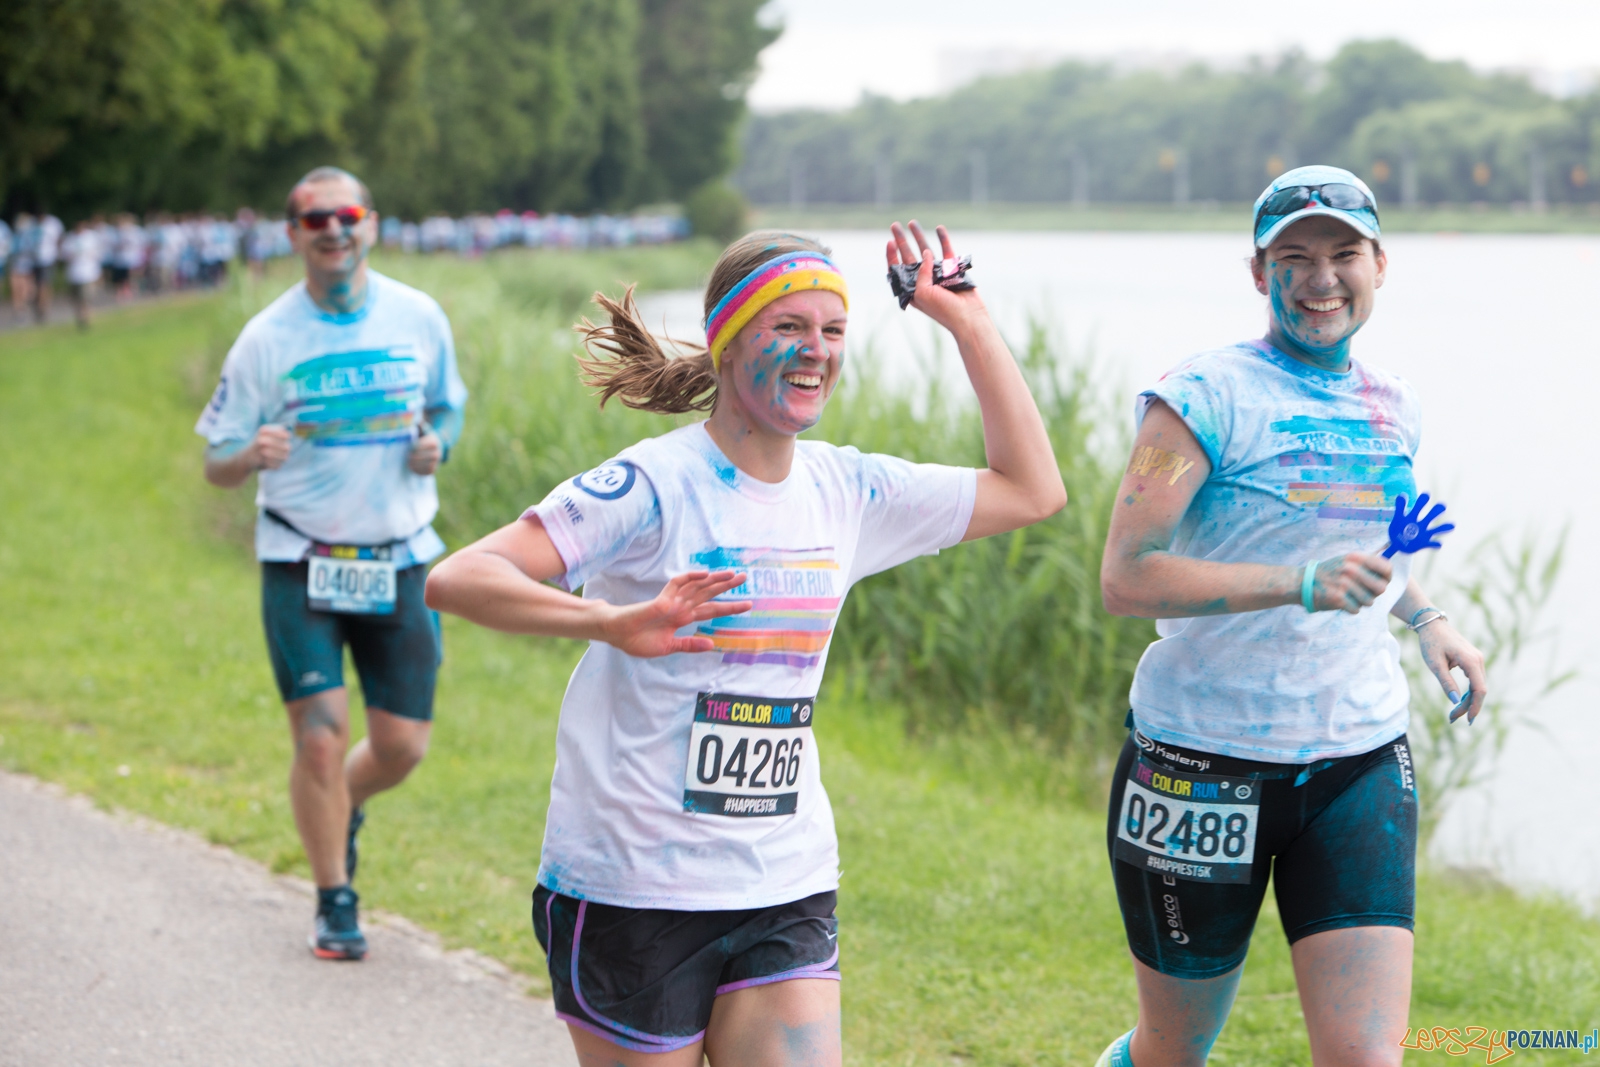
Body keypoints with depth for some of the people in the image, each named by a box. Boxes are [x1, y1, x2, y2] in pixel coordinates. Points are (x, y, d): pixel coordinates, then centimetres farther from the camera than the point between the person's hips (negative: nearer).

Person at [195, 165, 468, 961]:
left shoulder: (419, 318, 1)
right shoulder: (267, 337, -5)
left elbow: (446, 405, 18)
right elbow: (216, 465, 0)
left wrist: (437, 444, -5)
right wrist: (254, 456, -24)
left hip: (400, 560, 2)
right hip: (301, 562, -2)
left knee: (402, 746, 2)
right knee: (320, 737, -10)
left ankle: (343, 808, 37)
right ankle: (335, 902, 10)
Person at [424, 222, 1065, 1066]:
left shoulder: (846, 491, 6)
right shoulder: (653, 486, -13)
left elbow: (1032, 490, 15)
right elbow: (455, 580, -23)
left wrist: (968, 324, 9)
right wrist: (613, 622, -39)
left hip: (786, 894, 5)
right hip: (631, 893, -5)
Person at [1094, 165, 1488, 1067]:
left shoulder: (1396, 410, 9)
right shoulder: (1205, 399, -10)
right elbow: (1126, 578, -20)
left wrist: (1426, 618, 13)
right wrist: (1299, 585, -29)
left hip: (1360, 764, 4)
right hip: (1204, 762, -4)